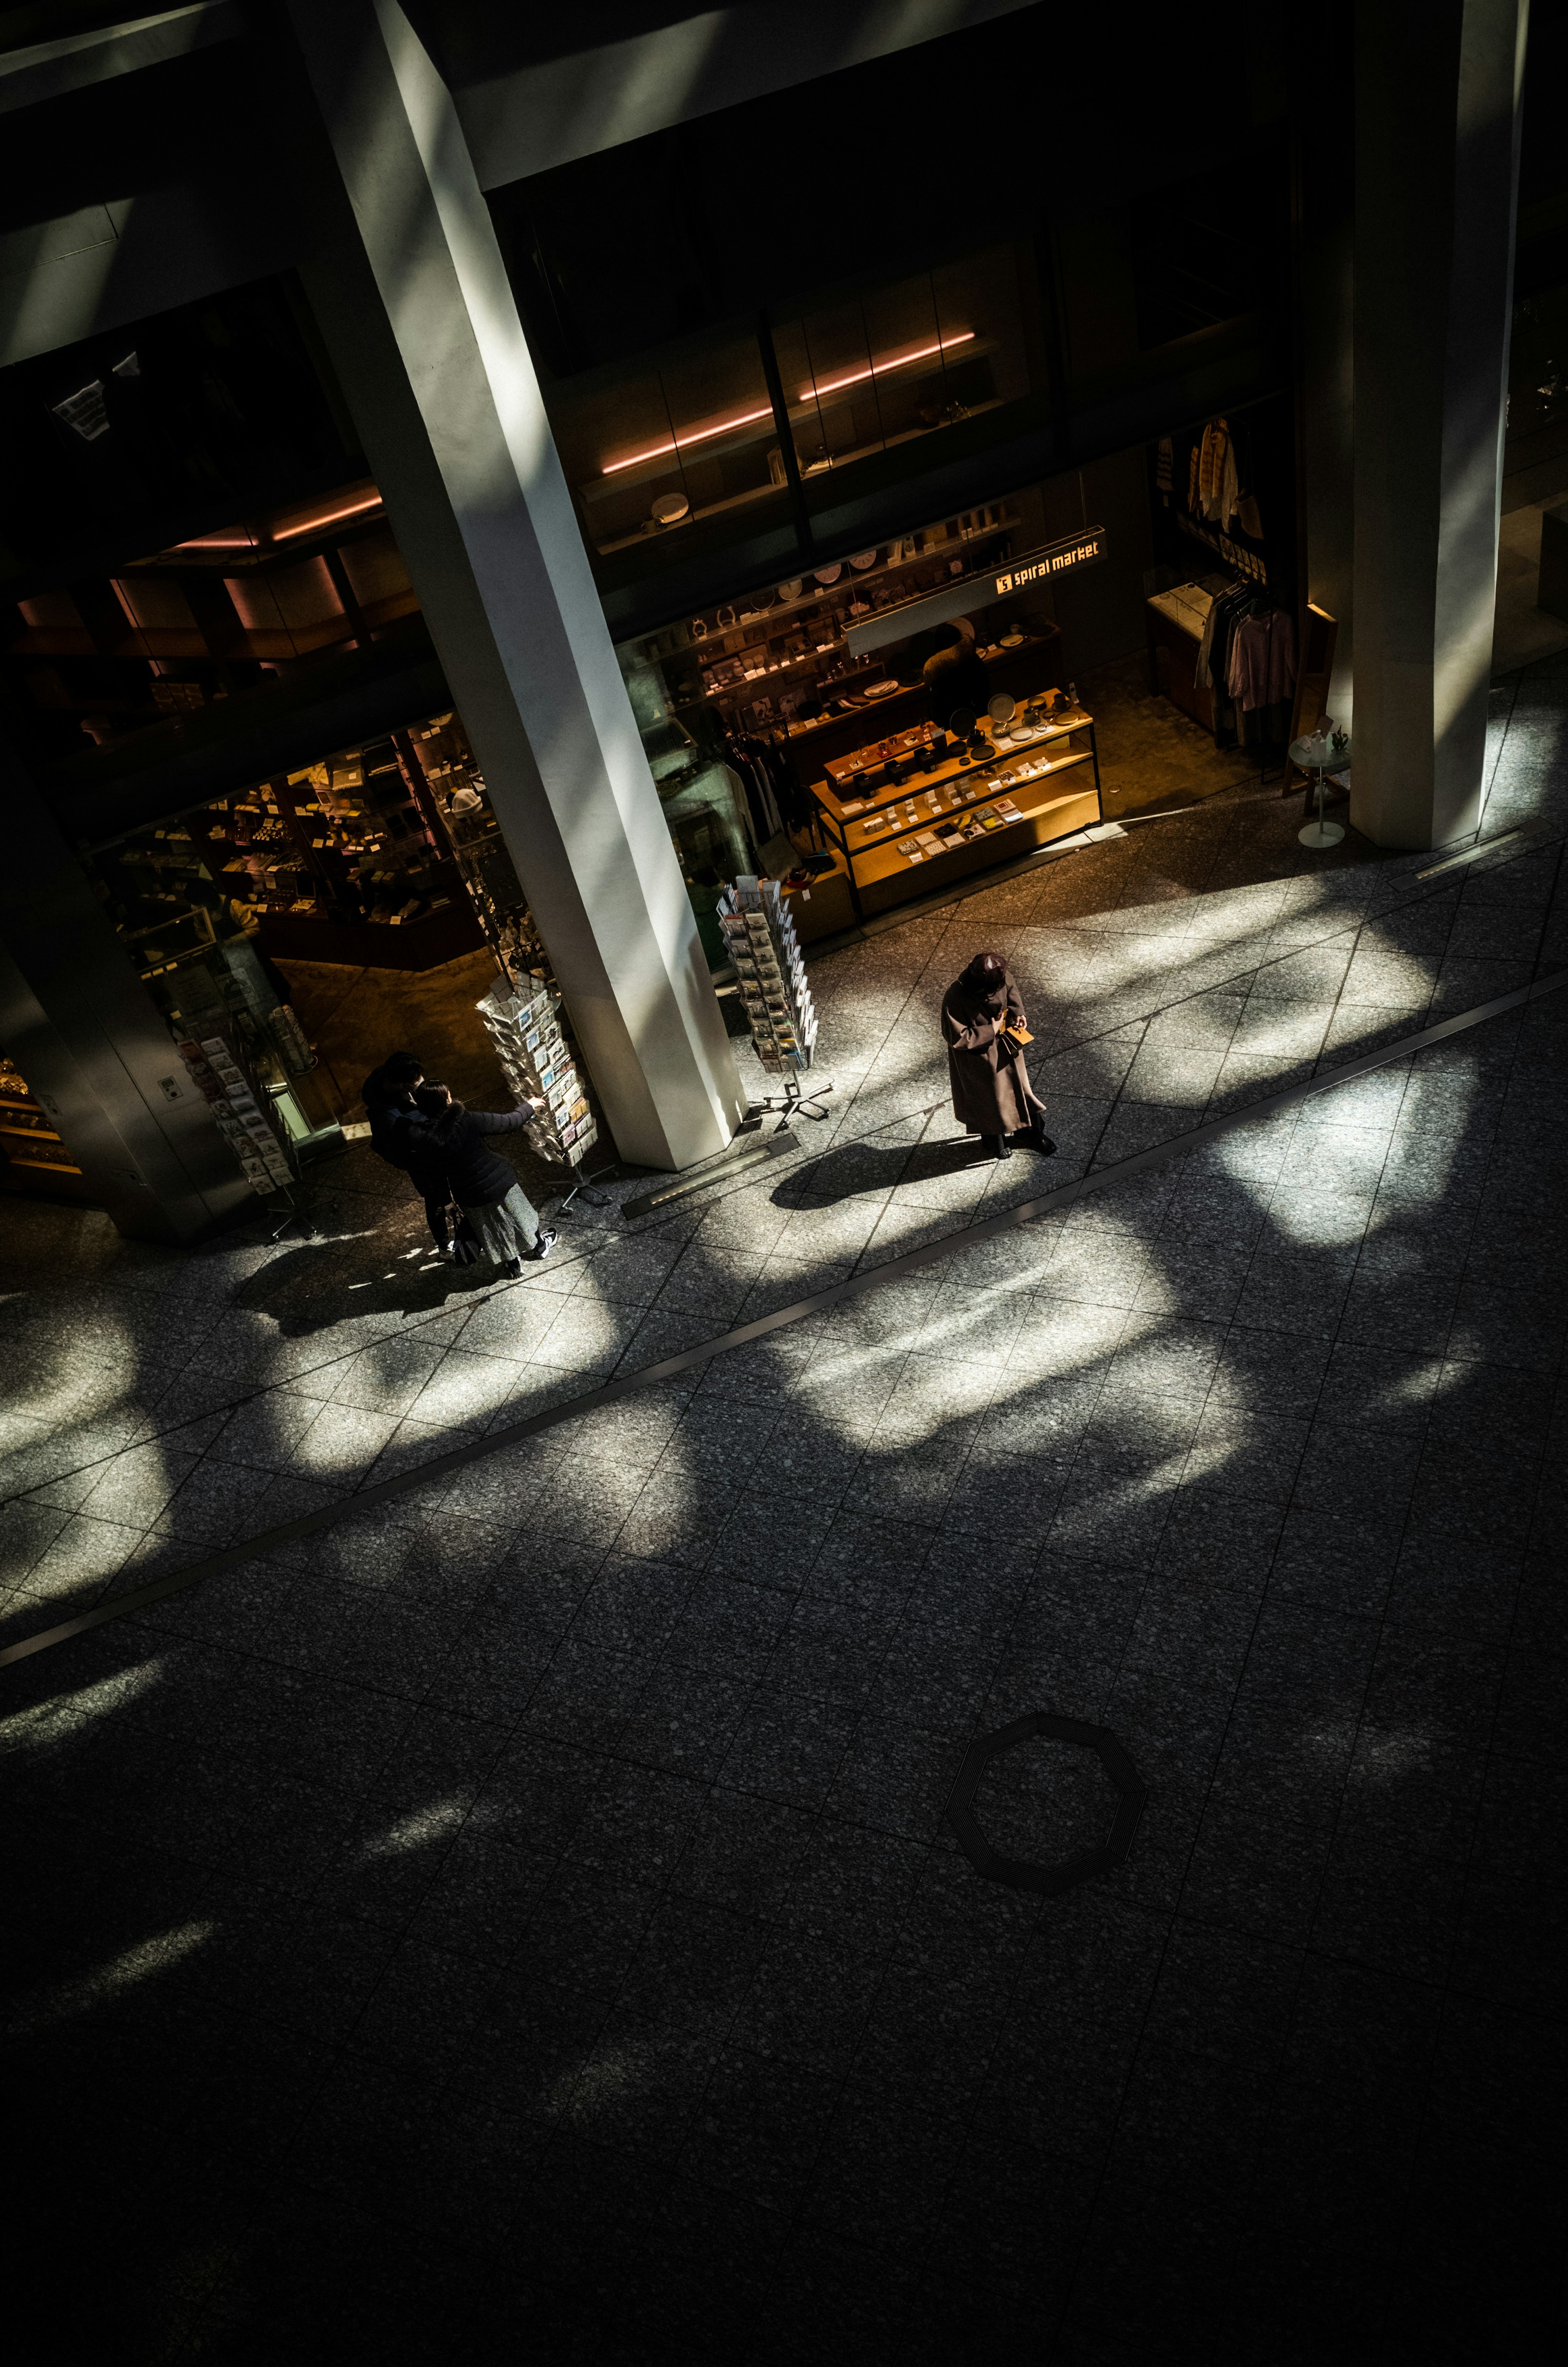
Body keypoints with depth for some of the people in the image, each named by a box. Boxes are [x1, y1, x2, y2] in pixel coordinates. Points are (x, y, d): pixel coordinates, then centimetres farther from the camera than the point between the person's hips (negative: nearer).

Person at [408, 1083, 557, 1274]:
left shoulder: (421, 1138, -19)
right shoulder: (468, 1121, -29)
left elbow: (428, 1171, -4)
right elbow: (509, 1122, -18)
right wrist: (529, 1106, 0)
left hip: (468, 1198, 3)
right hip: (498, 1184, -3)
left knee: (493, 1231, 28)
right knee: (517, 1215, 27)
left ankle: (511, 1264, 49)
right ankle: (539, 1247, 52)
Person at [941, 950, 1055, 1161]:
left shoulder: (999, 979, -20)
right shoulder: (955, 1000, -36)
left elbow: (1011, 993, 3)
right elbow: (956, 1038, -29)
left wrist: (1017, 1014, -14)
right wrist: (991, 1031, -25)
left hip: (1007, 1047, 5)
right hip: (979, 1059, -5)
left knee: (1020, 1086, 23)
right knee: (988, 1097, 19)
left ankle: (1029, 1131, 49)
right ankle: (994, 1140, 48)